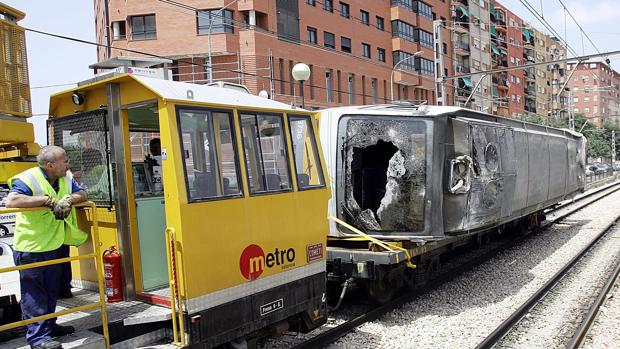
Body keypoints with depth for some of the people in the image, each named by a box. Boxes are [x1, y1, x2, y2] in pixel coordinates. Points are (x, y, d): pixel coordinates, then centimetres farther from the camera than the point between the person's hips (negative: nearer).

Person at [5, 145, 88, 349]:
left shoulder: (67, 177, 3)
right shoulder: (27, 179, -19)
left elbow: (82, 194, 5)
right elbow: (11, 201, -33)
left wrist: (69, 199, -18)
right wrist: (48, 199, -33)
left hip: (56, 245, 8)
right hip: (31, 247, -8)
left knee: (51, 289, 19)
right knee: (34, 293, 1)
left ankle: (49, 326, 35)